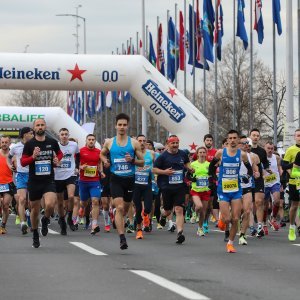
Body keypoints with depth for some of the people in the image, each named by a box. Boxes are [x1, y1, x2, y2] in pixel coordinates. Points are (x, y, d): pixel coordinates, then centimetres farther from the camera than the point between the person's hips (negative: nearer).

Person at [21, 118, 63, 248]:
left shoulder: (52, 142, 3)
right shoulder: (29, 144, -2)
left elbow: (59, 153, 22)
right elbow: (22, 162, 0)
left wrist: (57, 160, 1)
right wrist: (33, 157, -18)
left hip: (49, 180, 0)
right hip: (34, 181, 0)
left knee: (50, 205, -23)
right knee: (35, 210, 9)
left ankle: (45, 220, 11)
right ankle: (35, 235, 29)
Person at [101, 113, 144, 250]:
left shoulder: (134, 143, 2)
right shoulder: (109, 143, 4)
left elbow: (142, 162, 5)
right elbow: (102, 153, 24)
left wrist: (132, 160, -15)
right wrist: (105, 161, 3)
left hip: (129, 179, 2)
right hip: (116, 179, -2)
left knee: (125, 208, 14)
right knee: (119, 208, -16)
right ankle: (122, 238, -19)